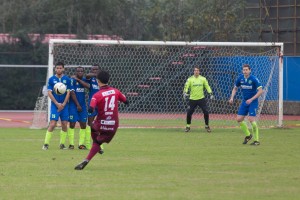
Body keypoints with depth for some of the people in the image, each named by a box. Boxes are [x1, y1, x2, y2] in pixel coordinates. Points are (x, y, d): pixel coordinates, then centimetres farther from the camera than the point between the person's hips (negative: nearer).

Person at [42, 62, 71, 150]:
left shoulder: (67, 79, 2)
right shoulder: (51, 79, 0)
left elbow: (68, 92, 1)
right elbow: (49, 93, -3)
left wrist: (63, 104, -9)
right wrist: (57, 104, -11)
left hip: (64, 105, 2)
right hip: (55, 105, -2)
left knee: (64, 125, 2)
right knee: (52, 124, -10)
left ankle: (62, 144, 13)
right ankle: (46, 144, -6)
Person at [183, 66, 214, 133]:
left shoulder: (203, 79, 2)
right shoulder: (190, 79, -2)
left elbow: (207, 86, 6)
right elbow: (186, 87, -9)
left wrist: (210, 93, -6)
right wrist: (185, 93, -28)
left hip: (201, 99, 1)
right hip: (192, 99, -1)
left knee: (206, 112, -8)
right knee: (189, 113, -4)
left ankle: (207, 126, 10)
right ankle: (188, 126, 15)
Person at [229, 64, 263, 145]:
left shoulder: (254, 79, -18)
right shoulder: (240, 78, -2)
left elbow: (260, 91, -18)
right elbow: (235, 88, 14)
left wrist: (251, 99, -24)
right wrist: (232, 97, -2)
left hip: (253, 102, -6)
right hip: (244, 101, 6)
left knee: (251, 119, -17)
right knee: (239, 119, 2)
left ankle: (257, 140, -7)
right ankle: (248, 135, 25)